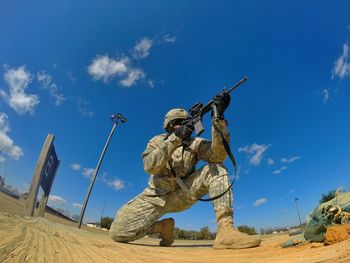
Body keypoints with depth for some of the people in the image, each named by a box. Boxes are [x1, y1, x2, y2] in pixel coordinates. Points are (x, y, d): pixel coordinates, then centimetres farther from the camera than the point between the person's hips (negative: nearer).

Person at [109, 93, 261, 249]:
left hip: (182, 195, 0)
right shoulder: (157, 140, 0)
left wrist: (218, 117, -35)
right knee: (118, 232, -20)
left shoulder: (195, 143, -1)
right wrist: (175, 138, -33)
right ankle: (162, 226, 5)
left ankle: (225, 230, -30)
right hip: (156, 197, 0)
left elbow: (217, 154, -23)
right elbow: (150, 166, -22)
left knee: (216, 168, -22)